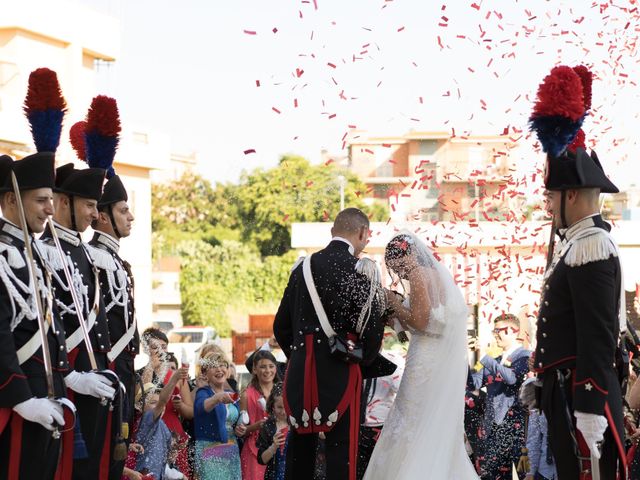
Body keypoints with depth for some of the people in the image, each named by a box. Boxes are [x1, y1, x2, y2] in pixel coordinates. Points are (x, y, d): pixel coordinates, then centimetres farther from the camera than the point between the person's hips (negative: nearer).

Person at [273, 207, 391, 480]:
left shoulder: (303, 267, 11)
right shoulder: (359, 269, -6)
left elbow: (280, 326, 13)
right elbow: (373, 327, -9)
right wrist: (364, 362, 8)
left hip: (299, 369, 5)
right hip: (340, 372, -5)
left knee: (300, 444, 13)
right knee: (341, 447, -3)